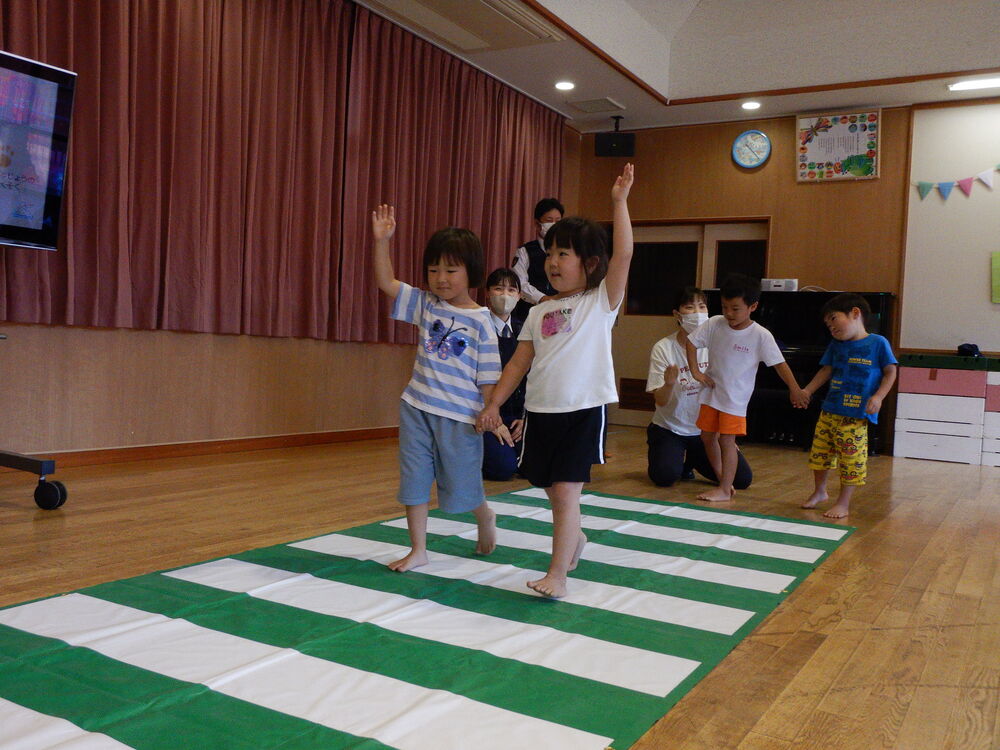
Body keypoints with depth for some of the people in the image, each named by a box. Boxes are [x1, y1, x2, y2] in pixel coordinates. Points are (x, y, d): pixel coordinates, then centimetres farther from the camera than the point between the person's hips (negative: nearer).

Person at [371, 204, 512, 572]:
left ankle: (485, 518, 42)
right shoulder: (425, 304, 4)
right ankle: (418, 550, 21)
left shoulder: (480, 321, -8)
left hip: (460, 416, -4)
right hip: (416, 408, 4)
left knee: (461, 485, 10)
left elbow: (487, 375, -6)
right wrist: (381, 240, -6)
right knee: (414, 480, 7)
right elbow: (386, 282, 3)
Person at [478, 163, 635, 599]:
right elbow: (520, 361, 12)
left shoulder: (601, 301, -2)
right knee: (553, 490, 16)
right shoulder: (540, 311, 11)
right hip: (540, 410, 5)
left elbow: (623, 254, -16)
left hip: (583, 410, -5)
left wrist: (619, 201, -17)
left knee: (566, 491, -9)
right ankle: (575, 539, 43)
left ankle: (557, 574, -2)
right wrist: (494, 403, 8)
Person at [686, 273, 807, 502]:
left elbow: (779, 363, -14)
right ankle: (723, 482, 27)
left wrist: (795, 389, -19)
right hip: (711, 392, 5)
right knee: (707, 437, 12)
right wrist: (695, 371, -4)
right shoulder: (714, 324, -6)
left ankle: (725, 490, 4)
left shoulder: (760, 335, -15)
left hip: (735, 397, -5)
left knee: (726, 440, -6)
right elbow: (691, 342, 3)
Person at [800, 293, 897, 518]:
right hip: (829, 411, 6)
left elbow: (890, 373, -3)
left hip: (856, 416, -6)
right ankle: (819, 492, 33)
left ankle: (843, 503, 11)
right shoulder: (836, 345, 11)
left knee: (851, 459, -2)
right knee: (819, 453, 13)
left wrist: (878, 397, -13)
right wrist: (807, 391, 15)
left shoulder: (877, 343, -5)